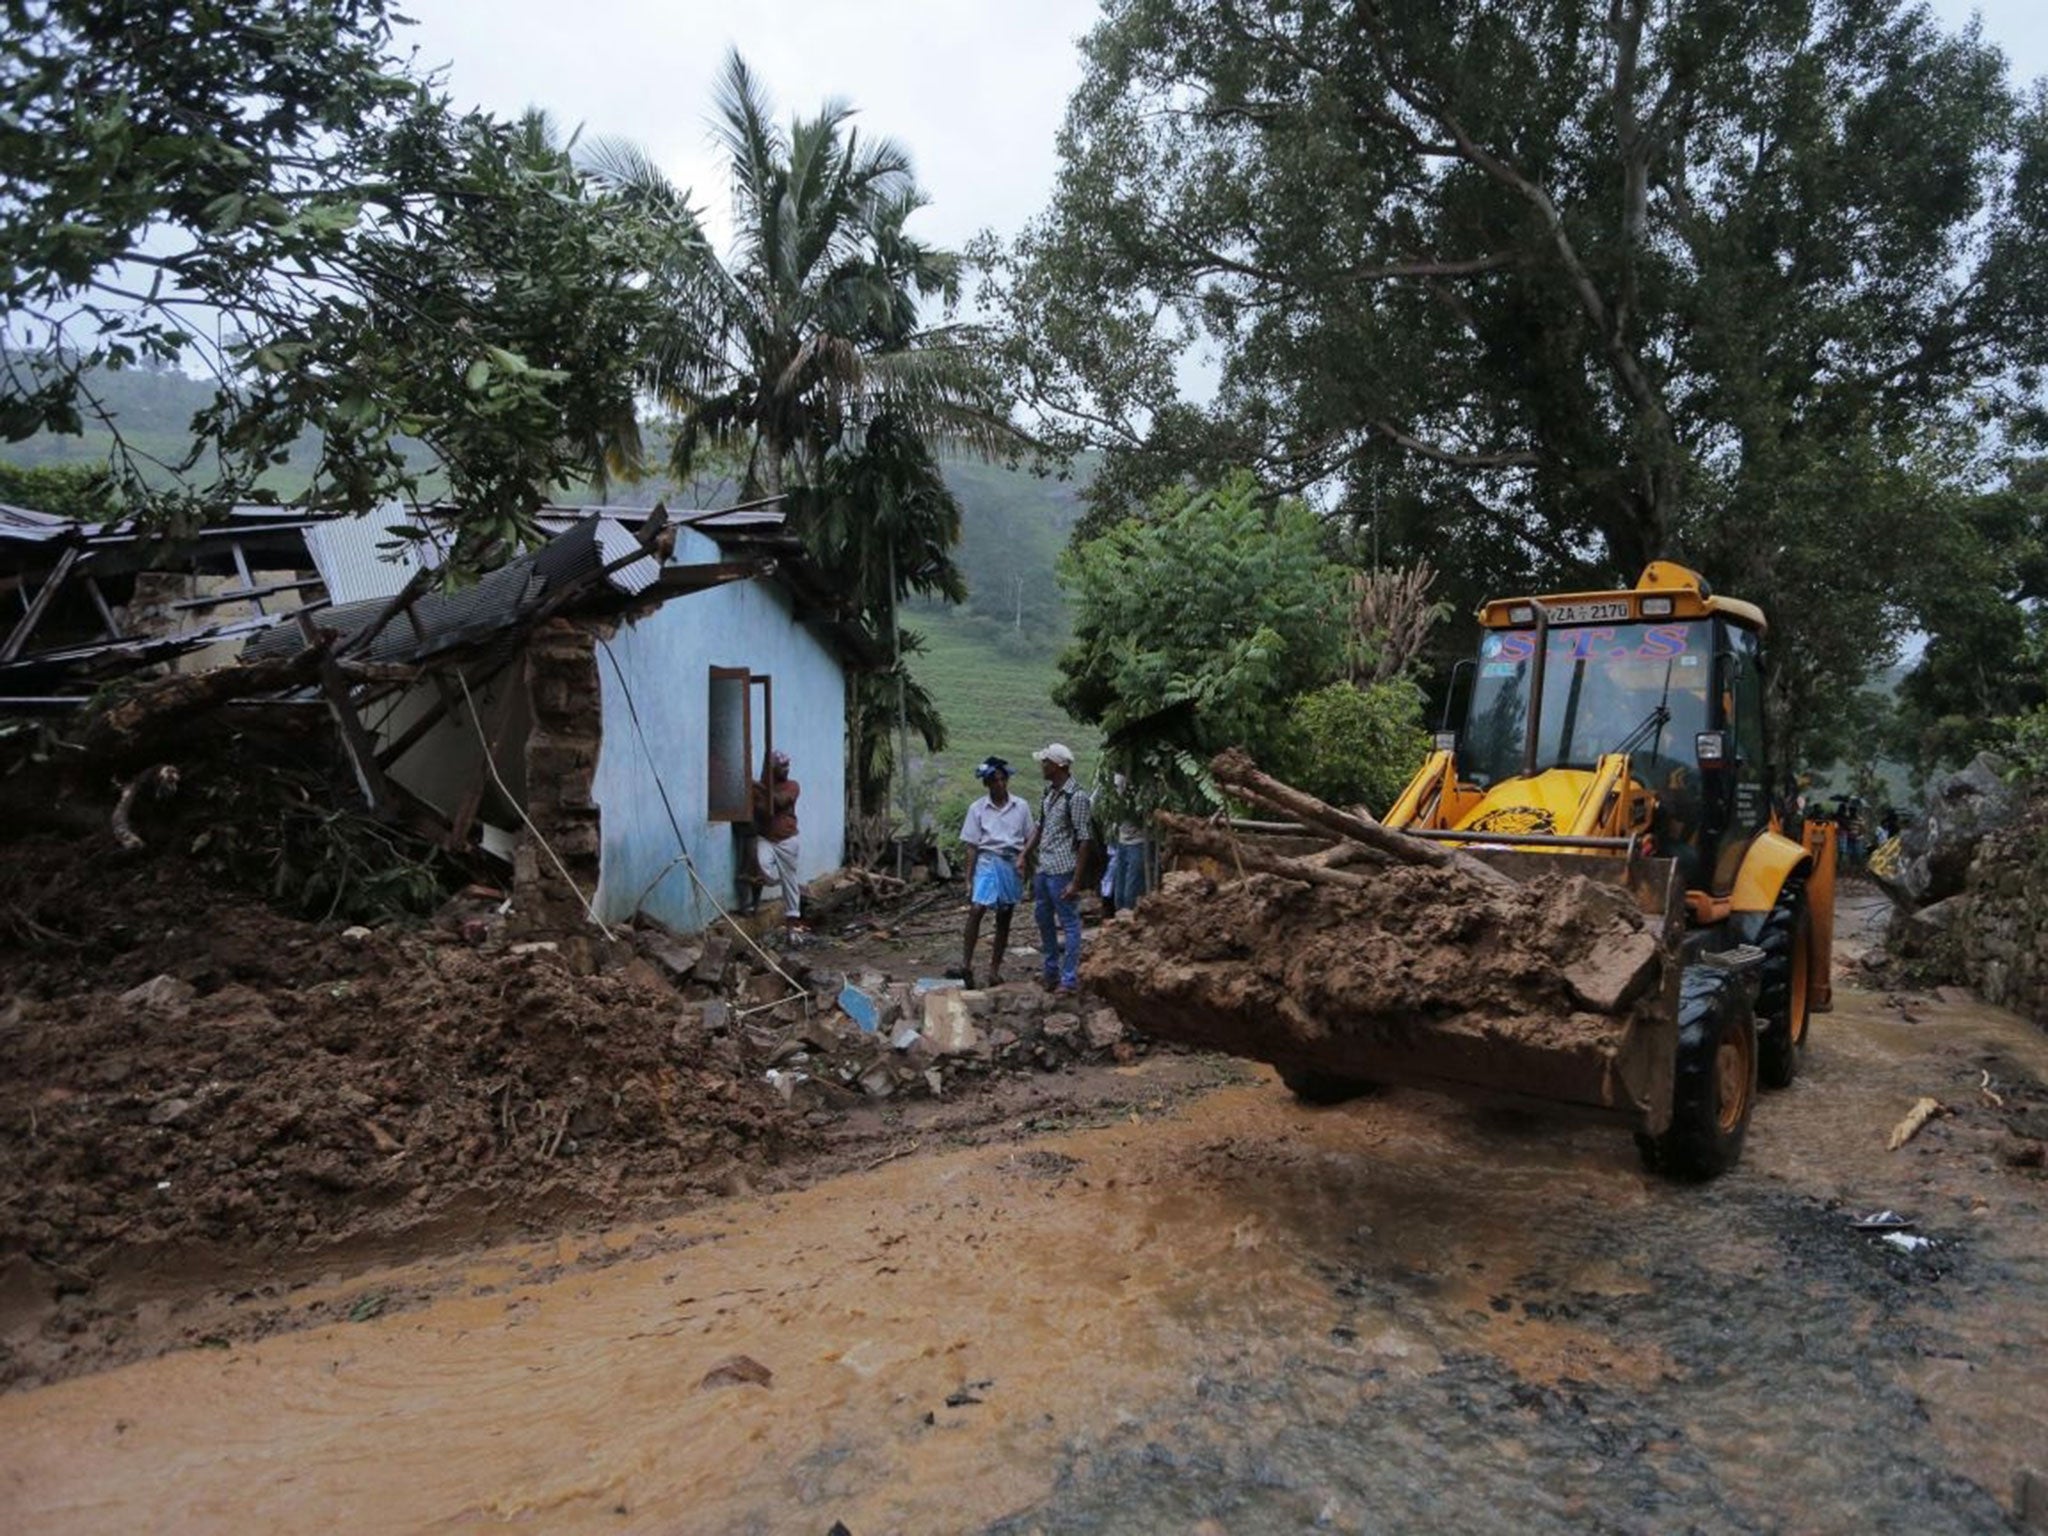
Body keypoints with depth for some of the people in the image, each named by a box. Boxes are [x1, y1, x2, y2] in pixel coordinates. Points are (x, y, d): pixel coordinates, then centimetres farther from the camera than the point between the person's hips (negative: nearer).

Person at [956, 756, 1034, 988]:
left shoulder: (1021, 807, 4)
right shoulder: (977, 808, 1)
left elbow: (1030, 838, 10)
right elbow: (972, 846, 2)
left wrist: (1023, 856, -8)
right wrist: (969, 878, 0)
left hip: (1013, 864, 2)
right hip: (988, 862, -2)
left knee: (1004, 918, 7)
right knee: (976, 909, -21)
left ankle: (994, 968, 16)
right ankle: (966, 962, -13)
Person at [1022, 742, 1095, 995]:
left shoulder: (1076, 796, -16)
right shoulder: (1050, 791, 9)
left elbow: (1085, 840, -16)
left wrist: (1076, 881, -18)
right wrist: (1026, 854, 11)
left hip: (1062, 870, -9)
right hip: (1042, 868, 9)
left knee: (1069, 924, 1)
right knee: (1044, 919, 19)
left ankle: (1070, 980, 10)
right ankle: (1051, 971, 33)